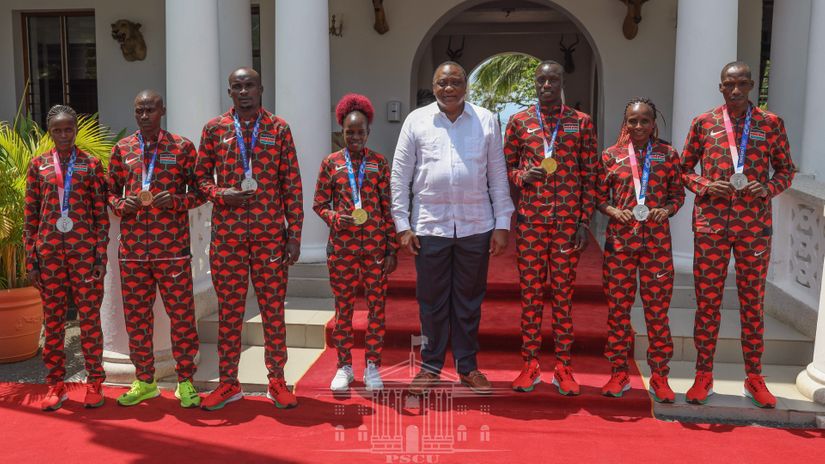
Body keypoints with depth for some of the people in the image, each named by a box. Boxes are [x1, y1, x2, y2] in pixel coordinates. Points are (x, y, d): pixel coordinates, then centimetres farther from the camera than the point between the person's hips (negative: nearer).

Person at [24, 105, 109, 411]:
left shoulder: (91, 164, 3)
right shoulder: (38, 165, 7)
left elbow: (101, 214, 1)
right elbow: (30, 216, 8)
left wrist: (101, 255, -5)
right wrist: (31, 258, 3)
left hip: (84, 248, -2)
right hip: (49, 250, 2)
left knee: (89, 316, 2)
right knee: (53, 318, 8)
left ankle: (94, 382, 13)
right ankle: (56, 385, 18)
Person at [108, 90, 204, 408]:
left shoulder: (182, 147, 2)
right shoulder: (122, 149, 10)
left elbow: (199, 190, 4)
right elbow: (110, 191, 16)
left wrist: (178, 200, -15)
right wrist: (121, 204, -6)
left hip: (172, 246, -3)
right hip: (133, 247, 3)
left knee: (181, 312, 0)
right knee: (136, 314, 9)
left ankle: (185, 382, 12)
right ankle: (144, 381, 23)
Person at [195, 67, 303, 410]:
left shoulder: (279, 129, 4)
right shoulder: (214, 129, 7)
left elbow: (292, 183, 3)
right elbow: (201, 175, 13)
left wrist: (294, 234, -1)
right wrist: (220, 194, -9)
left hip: (270, 233, -1)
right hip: (226, 233, 1)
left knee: (273, 307, 4)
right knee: (229, 309, 6)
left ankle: (277, 381, 15)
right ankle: (228, 382, 17)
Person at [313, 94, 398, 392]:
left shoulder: (379, 163, 4)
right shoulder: (331, 163, 4)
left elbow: (388, 207, 3)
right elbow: (319, 203, 7)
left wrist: (391, 249, 0)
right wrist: (336, 219, -15)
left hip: (375, 244, 0)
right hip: (342, 245, 0)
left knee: (377, 306, 4)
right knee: (343, 307, 7)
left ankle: (372, 367, 17)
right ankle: (344, 367, 20)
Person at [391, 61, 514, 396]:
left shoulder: (486, 120, 6)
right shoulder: (417, 120, 4)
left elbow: (498, 175, 7)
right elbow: (400, 174, 4)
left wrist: (502, 224, 2)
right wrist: (402, 224, -2)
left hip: (476, 226, 1)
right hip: (430, 226, 0)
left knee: (470, 300, 10)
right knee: (431, 301, 8)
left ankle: (468, 366, 24)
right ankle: (430, 366, 23)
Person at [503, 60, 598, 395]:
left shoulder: (581, 123, 5)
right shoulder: (519, 122, 7)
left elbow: (589, 174, 4)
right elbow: (507, 166, 12)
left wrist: (585, 220, -2)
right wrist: (522, 176, -11)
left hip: (568, 220, -1)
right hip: (530, 218, 1)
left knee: (563, 292, 4)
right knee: (530, 291, 4)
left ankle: (563, 367, 13)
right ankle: (530, 366, 14)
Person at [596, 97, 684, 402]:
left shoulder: (667, 154, 4)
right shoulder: (611, 155, 3)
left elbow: (678, 193, 10)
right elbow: (599, 196, 8)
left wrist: (666, 210, -10)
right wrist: (613, 211, -11)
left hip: (656, 240, 0)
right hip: (619, 239, 0)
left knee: (657, 308, 3)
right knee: (617, 306, 5)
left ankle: (659, 376, 16)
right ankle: (619, 373, 19)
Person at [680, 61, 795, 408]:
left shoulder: (771, 123, 6)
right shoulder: (703, 123, 5)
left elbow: (786, 168, 12)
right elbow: (684, 168, 9)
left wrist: (769, 188, -8)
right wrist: (705, 186, -10)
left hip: (755, 225, 0)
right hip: (710, 223, 0)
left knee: (752, 301, 7)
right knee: (707, 300, 3)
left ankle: (754, 378, 19)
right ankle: (703, 376, 15)